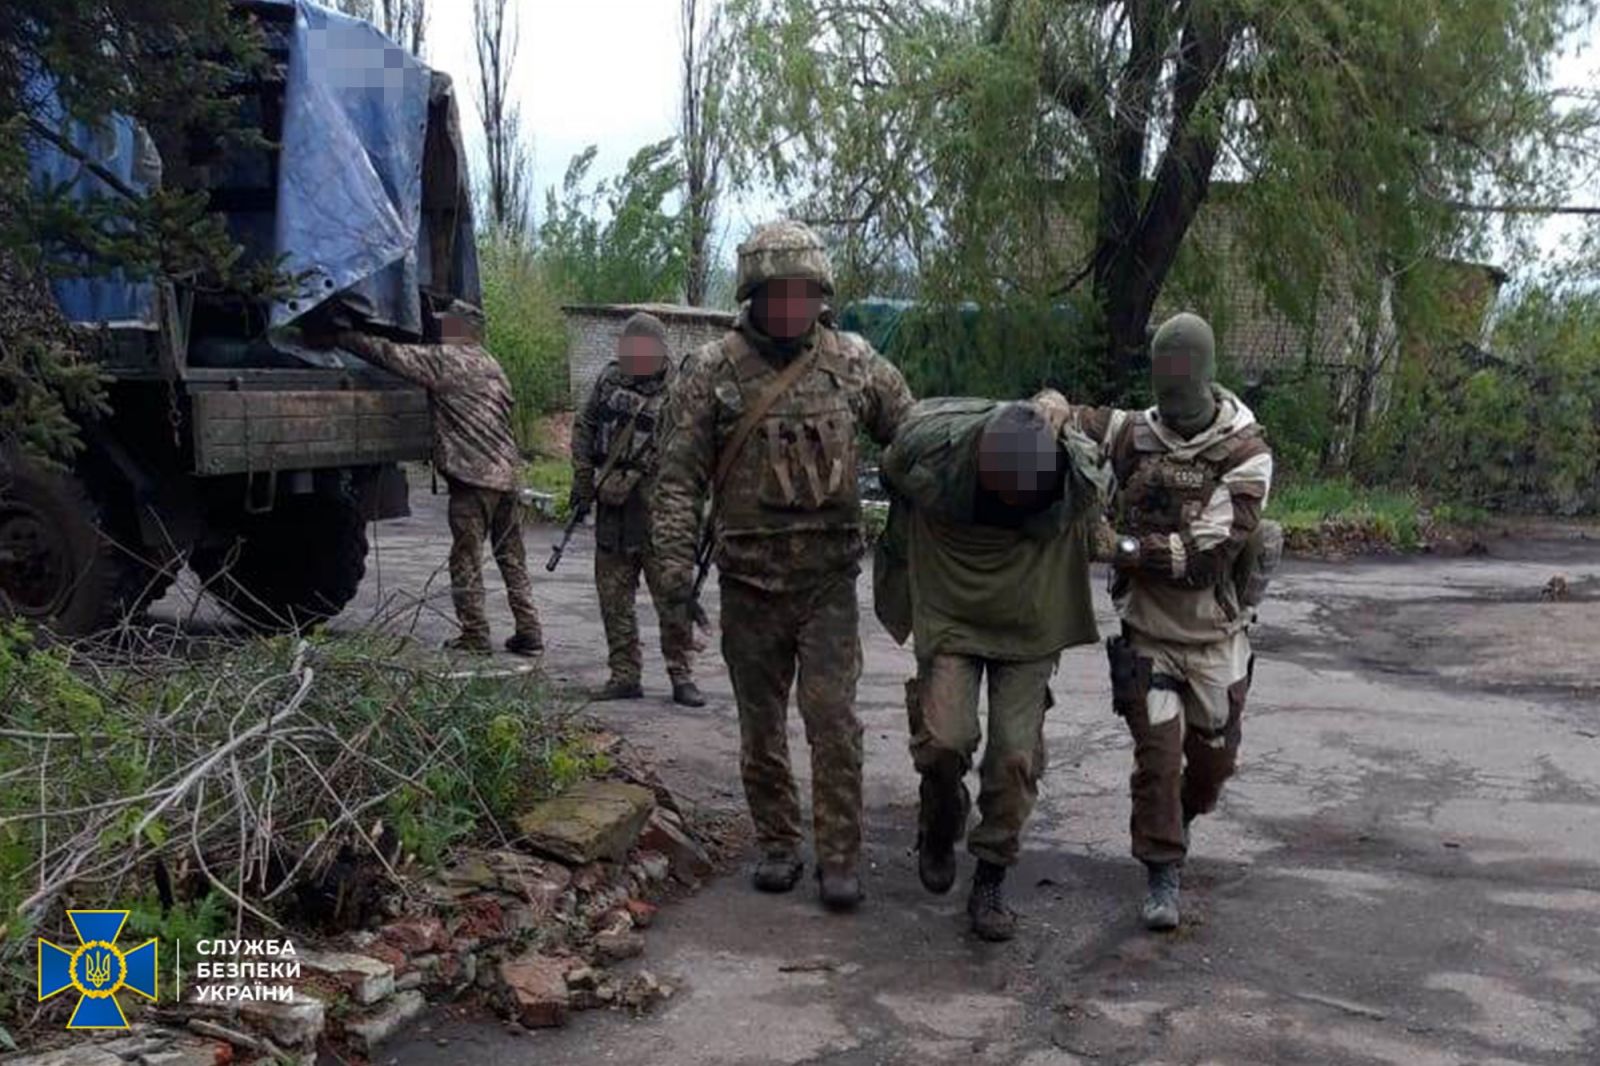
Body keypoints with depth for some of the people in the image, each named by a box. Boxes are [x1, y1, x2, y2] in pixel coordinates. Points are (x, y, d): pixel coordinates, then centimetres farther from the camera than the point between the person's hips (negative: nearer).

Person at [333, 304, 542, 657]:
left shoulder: (446, 359, -5)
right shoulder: (491, 366, 19)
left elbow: (391, 354, -5)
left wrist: (342, 337, 5)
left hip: (473, 474, -8)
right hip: (509, 472, 8)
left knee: (466, 559, 0)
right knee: (512, 558, 12)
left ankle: (475, 636, 3)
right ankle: (529, 632, 12)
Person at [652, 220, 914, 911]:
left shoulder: (855, 363, 2)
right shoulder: (711, 372, -2)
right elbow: (679, 475, -1)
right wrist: (675, 557, -9)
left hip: (830, 578, 0)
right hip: (749, 581, 0)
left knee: (833, 719, -4)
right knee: (761, 724, 11)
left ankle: (840, 856, 7)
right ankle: (776, 843, 26)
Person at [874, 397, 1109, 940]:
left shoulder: (1083, 473, -23)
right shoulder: (925, 451, -25)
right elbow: (891, 475, 0)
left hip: (1031, 629, 1)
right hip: (950, 617, -1)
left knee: (1016, 755, -3)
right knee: (944, 738, -15)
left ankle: (990, 881, 15)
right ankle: (940, 828, 17)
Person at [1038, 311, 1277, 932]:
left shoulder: (1246, 455, -16)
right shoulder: (1136, 434, -6)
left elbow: (1207, 554, -23)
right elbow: (1064, 417, 5)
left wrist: (1125, 546, -24)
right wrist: (1056, 412, -20)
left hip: (1216, 636, 0)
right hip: (1148, 631, 1)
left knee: (1213, 757, 15)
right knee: (1157, 752, -5)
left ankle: (1175, 820, 46)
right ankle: (1163, 877, 7)